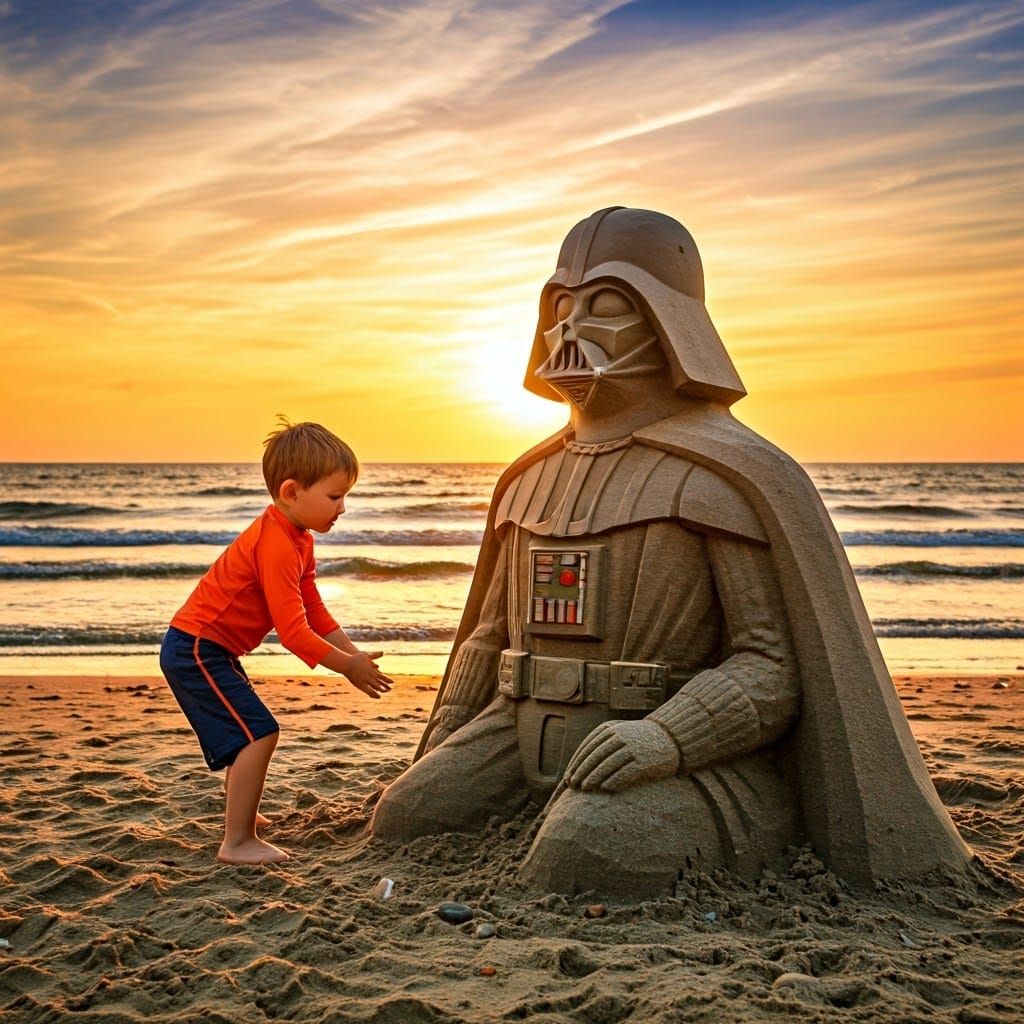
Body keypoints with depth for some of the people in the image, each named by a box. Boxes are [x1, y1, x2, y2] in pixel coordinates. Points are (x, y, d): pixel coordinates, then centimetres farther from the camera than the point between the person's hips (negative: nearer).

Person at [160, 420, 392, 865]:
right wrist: (348, 667, -18)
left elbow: (315, 612, 13)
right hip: (195, 650, -11)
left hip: (208, 650, 11)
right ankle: (237, 843, -11)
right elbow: (294, 632, -27)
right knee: (259, 733, -17)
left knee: (247, 733, 26)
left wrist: (356, 655, 3)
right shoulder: (277, 547, -26)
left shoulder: (298, 540, 8)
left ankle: (241, 814, 46)